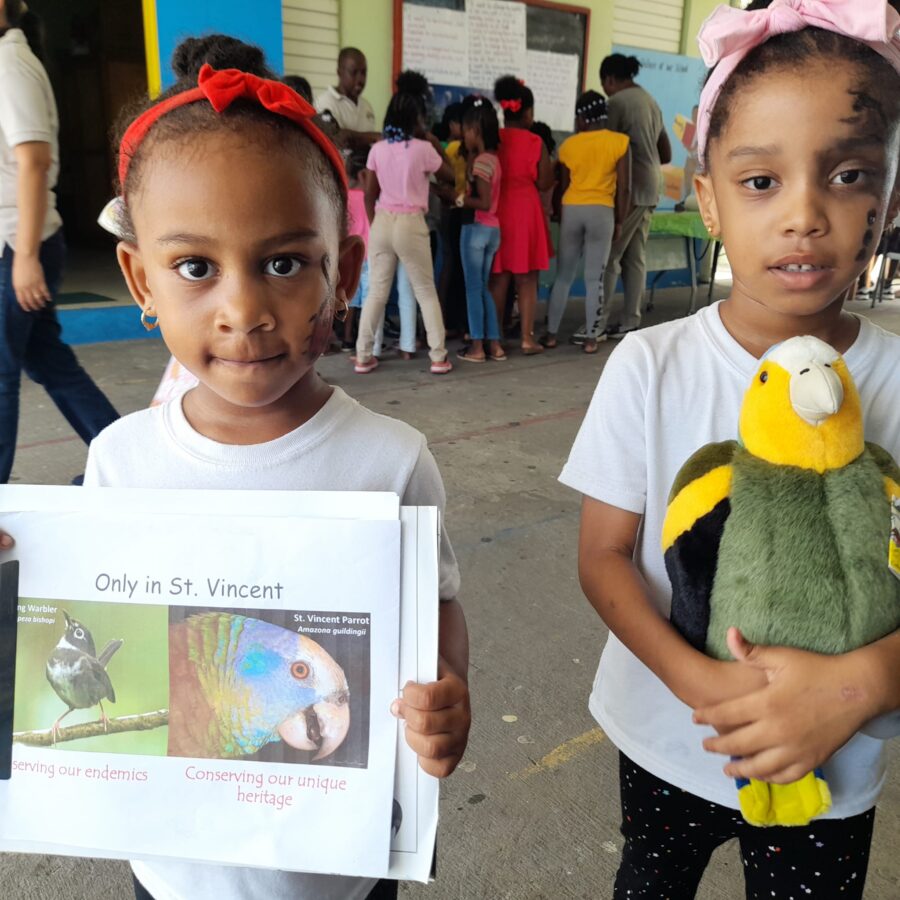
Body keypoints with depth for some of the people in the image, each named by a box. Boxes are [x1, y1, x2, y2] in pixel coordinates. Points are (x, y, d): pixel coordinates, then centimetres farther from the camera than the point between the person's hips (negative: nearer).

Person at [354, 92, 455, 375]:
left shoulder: (377, 149, 4)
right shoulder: (423, 148, -6)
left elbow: (369, 194, 6)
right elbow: (450, 175, 9)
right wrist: (436, 144, 17)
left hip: (382, 222, 3)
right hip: (410, 224, -3)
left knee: (376, 292, 9)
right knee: (426, 292, 7)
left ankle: (363, 356, 8)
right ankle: (438, 356, 7)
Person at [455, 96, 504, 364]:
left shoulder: (481, 160, -15)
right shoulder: (493, 158, 11)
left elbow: (484, 202, -20)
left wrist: (460, 201, -8)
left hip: (477, 228, -9)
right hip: (492, 229, 9)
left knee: (473, 288, -1)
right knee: (483, 287, 14)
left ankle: (477, 346, 4)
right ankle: (494, 344, 14)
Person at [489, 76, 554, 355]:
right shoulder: (535, 142, -6)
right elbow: (544, 183, -5)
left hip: (497, 211, 3)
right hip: (525, 211, -2)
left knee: (498, 278, 9)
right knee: (526, 280, 4)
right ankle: (527, 339, 6)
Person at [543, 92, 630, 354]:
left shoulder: (568, 145, 4)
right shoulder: (620, 142, -1)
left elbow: (562, 185, 8)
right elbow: (624, 187, -3)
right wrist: (620, 221, 5)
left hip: (570, 210, 2)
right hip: (601, 211, -2)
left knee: (563, 276, 10)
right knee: (595, 278, 2)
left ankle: (551, 334, 12)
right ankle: (591, 338, 4)